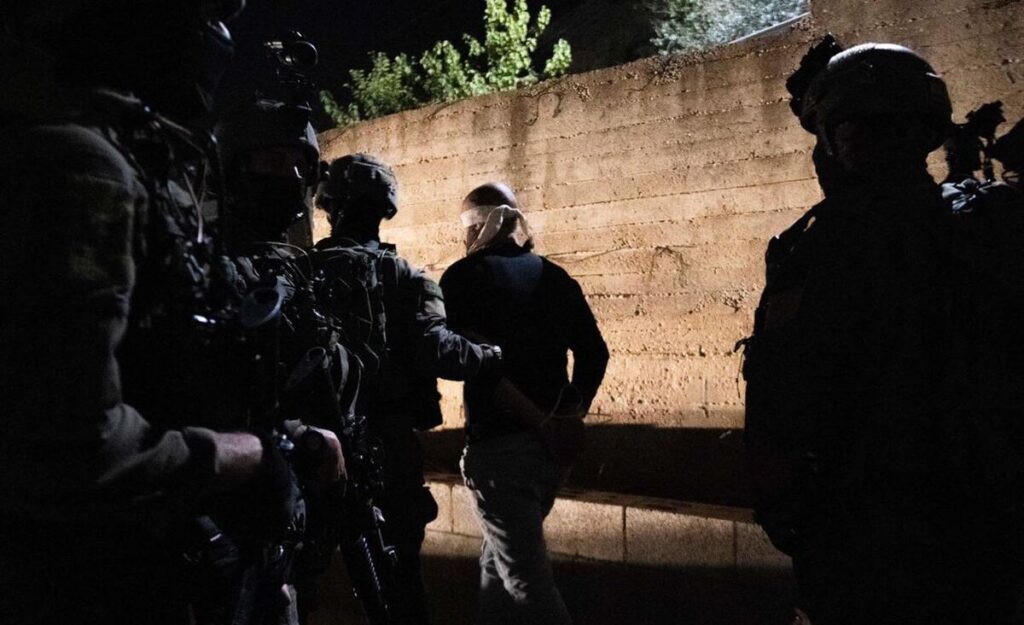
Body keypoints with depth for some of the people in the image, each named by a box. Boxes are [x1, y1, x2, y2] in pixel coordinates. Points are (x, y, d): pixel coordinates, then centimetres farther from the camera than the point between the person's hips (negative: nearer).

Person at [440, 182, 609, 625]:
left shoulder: (463, 277, -5)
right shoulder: (554, 277, 10)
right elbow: (594, 352, 5)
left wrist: (542, 423, -15)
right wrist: (572, 415, 3)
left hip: (499, 444, -6)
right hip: (552, 447, 6)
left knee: (527, 579, 0)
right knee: (499, 561, 23)